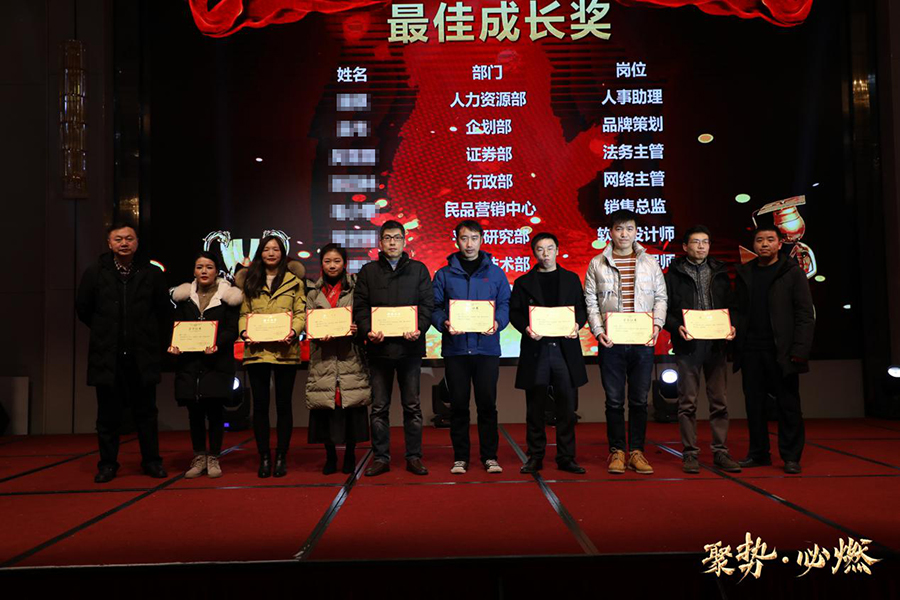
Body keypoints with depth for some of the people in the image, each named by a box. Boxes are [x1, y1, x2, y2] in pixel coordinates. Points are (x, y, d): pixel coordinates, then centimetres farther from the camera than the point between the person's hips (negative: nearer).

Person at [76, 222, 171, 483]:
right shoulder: (95, 273, 3)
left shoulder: (152, 274, 3)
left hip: (143, 356, 0)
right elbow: (83, 309, 13)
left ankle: (151, 461, 18)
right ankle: (107, 464, 19)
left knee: (146, 412, 8)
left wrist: (157, 343, 9)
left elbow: (164, 312, 9)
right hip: (107, 356, 0)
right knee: (108, 413, 7)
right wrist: (106, 333, 13)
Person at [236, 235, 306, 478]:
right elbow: (244, 312, 11)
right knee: (260, 405, 4)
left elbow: (301, 313, 2)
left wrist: (293, 331, -16)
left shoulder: (294, 281, 8)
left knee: (283, 404, 4)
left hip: (285, 350, -1)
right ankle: (264, 457, 14)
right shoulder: (250, 281, 14)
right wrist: (244, 332, -8)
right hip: (256, 350, 2)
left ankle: (281, 457, 13)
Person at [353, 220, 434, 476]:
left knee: (412, 405, 5)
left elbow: (427, 303, 3)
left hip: (409, 347, 0)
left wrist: (419, 328, -14)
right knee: (379, 407, 6)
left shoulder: (418, 270, 10)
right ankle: (380, 457, 15)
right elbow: (360, 306, 4)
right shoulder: (368, 271, 11)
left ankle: (414, 457, 14)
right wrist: (367, 331, -13)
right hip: (379, 347, 1)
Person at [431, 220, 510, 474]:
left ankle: (489, 456, 14)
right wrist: (444, 323, -15)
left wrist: (497, 323, -13)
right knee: (458, 405, 5)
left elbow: (505, 304, 6)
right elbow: (434, 307, 4)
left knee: (487, 404, 3)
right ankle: (460, 457, 16)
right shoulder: (444, 274, 8)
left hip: (487, 348, 0)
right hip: (455, 348, 0)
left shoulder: (495, 273, 9)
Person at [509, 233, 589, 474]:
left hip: (565, 348, 1)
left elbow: (582, 307, 10)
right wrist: (526, 328, -15)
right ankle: (535, 457, 14)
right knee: (535, 408, 4)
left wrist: (577, 324, -10)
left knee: (566, 407, 3)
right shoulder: (523, 282, 9)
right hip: (535, 349, -1)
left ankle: (566, 458, 12)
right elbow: (514, 313, 4)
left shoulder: (572, 279, 13)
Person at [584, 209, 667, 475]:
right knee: (614, 400, 3)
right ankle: (617, 451, 14)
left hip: (643, 342, 2)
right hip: (611, 342, -1)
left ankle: (636, 451, 15)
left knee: (639, 400, 6)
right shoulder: (597, 264, 6)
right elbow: (591, 301, 4)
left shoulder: (649, 262, 11)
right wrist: (598, 331, -8)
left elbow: (660, 297, 11)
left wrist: (657, 325, -4)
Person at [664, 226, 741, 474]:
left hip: (715, 344, 3)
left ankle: (720, 452, 14)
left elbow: (730, 306, 14)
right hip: (687, 345, -3)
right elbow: (664, 309, 1)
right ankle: (690, 454, 9)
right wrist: (677, 327, -16)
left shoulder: (720, 273, 14)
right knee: (688, 402, 1)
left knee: (719, 401, 5)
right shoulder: (675, 274, 5)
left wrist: (731, 327, -4)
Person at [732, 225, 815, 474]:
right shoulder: (744, 273, 13)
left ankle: (791, 457, 11)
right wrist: (735, 345, 1)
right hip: (751, 351, 4)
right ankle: (758, 453, 19)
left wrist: (799, 351, -13)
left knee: (788, 405, 2)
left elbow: (805, 315, -4)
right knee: (754, 404, 8)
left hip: (781, 351, -4)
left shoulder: (793, 272, 1)